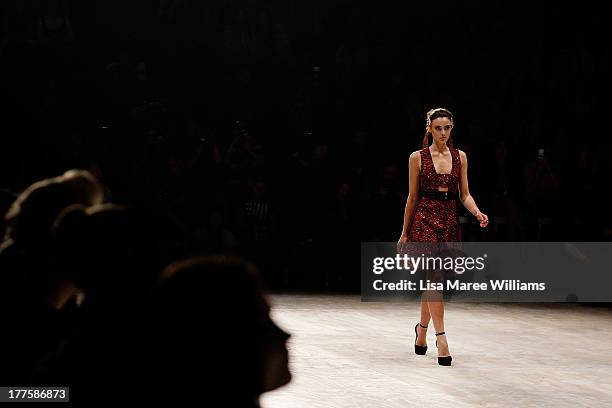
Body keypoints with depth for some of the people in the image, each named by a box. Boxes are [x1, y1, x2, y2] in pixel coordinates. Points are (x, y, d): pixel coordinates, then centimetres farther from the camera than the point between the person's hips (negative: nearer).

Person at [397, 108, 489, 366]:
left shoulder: (460, 157, 8)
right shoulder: (418, 158, 0)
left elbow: (464, 195, 8)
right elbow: (413, 196, 4)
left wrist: (478, 213, -11)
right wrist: (405, 232, 6)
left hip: (450, 220, 4)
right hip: (425, 218, -4)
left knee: (432, 281, 10)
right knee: (433, 277, -13)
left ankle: (422, 327, 32)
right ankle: (441, 338, -17)